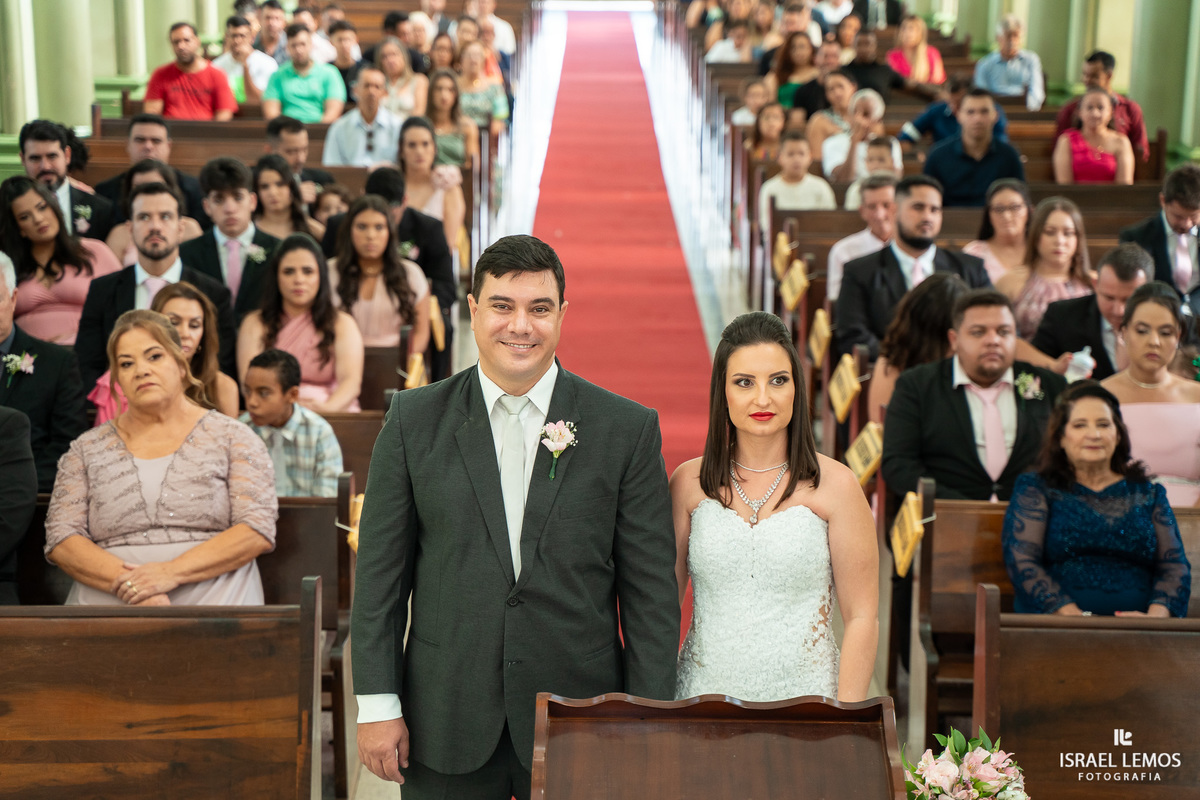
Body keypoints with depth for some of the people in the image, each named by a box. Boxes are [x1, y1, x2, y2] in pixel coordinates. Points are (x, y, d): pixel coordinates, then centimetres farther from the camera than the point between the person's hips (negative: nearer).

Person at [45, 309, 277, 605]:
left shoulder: (232, 437, 10)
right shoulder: (87, 449, 17)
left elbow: (258, 530, 0)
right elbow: (61, 540, 7)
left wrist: (172, 573, -12)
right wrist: (127, 582, -11)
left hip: (212, 606, -1)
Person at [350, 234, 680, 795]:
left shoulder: (627, 428, -1)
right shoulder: (414, 419, 2)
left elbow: (651, 591, -1)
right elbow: (380, 571, 3)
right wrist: (377, 703, -2)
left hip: (579, 726, 0)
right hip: (447, 724, 1)